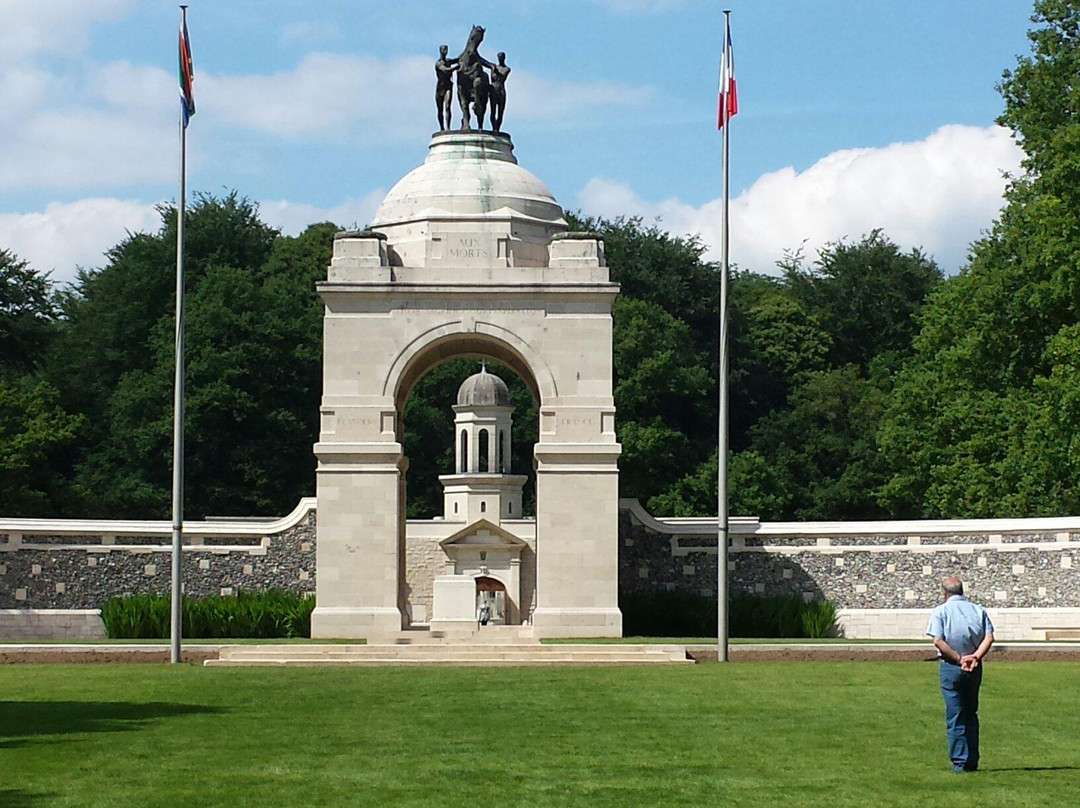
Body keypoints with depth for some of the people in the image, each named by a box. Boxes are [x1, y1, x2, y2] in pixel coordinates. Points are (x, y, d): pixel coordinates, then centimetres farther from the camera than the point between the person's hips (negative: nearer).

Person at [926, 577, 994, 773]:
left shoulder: (941, 611, -1)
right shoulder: (979, 610, 8)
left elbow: (938, 641, -15)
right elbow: (989, 638, -6)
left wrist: (959, 659, -14)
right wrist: (975, 657, -15)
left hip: (951, 667, -3)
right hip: (975, 668, 3)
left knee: (955, 716, 0)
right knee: (971, 714, 15)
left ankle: (959, 761, -3)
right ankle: (972, 760, 15)